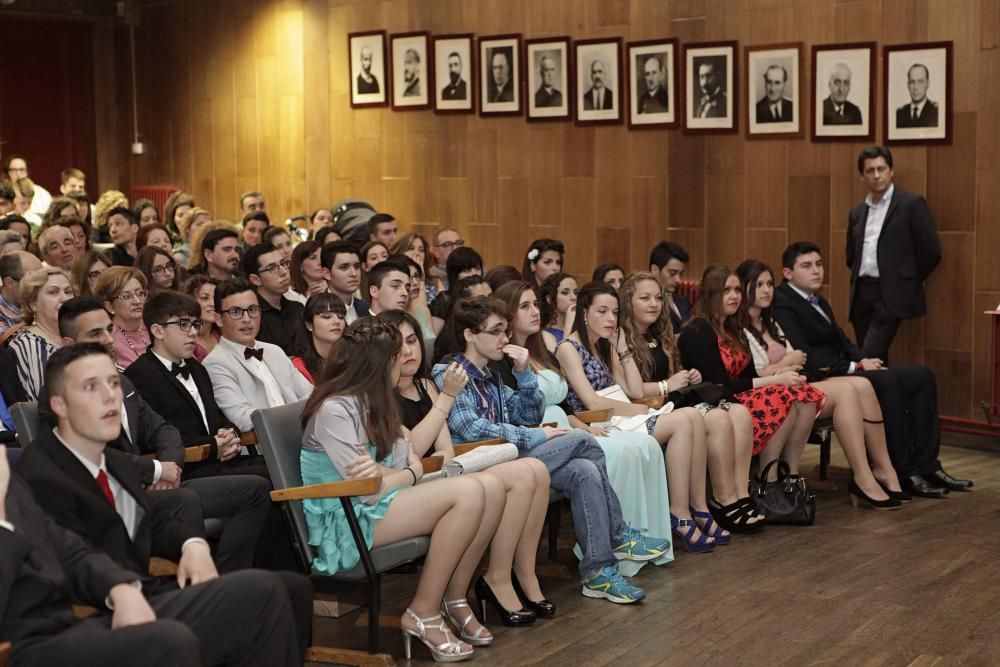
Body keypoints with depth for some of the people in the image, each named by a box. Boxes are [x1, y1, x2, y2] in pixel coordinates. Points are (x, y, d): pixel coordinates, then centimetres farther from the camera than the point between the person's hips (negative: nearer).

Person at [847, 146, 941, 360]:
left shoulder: (912, 204, -3)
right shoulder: (857, 212, 14)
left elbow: (931, 251, -5)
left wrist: (909, 282, 2)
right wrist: (859, 281, 14)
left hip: (891, 296, -6)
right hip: (861, 294, 6)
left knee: (870, 358, -17)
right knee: (874, 360, 9)